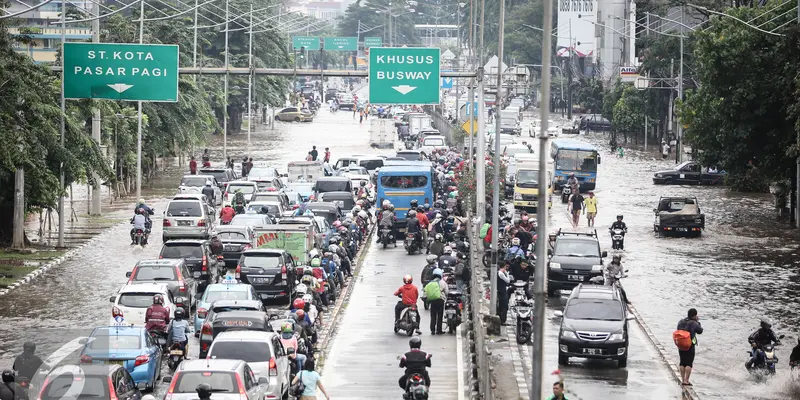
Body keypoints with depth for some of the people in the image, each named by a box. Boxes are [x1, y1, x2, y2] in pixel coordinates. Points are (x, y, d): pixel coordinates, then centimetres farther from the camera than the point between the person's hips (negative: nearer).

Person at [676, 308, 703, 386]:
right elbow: (700, 331, -1)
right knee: (689, 364, -1)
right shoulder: (693, 323, -14)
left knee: (682, 363, 14)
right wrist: (698, 322, 11)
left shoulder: (680, 322, 2)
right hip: (690, 346, -6)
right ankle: (686, 381, -5)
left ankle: (682, 380, 16)